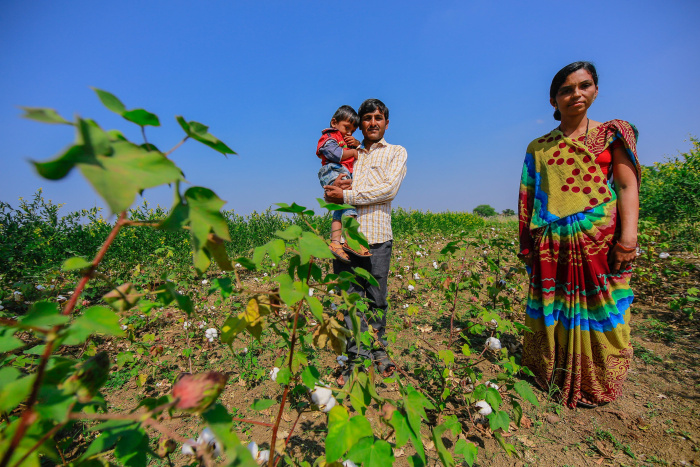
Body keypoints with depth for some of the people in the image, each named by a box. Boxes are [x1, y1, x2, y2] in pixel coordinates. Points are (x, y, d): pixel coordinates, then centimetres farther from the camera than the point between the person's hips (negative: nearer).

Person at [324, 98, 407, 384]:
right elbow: (329, 193, 19)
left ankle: (378, 350, 26)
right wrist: (337, 184, -5)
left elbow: (389, 189, -4)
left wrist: (347, 195, -8)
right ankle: (358, 356, 14)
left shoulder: (396, 152, 14)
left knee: (377, 300, 6)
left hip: (376, 235, -2)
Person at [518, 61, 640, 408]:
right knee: (551, 312, 8)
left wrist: (628, 234, -13)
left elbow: (627, 186, 0)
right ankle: (550, 378, 26)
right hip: (551, 246, 2)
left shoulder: (611, 134, 9)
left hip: (599, 240, -1)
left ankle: (594, 387, 25)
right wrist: (528, 243, 8)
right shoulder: (538, 147, 12)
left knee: (599, 312, 5)